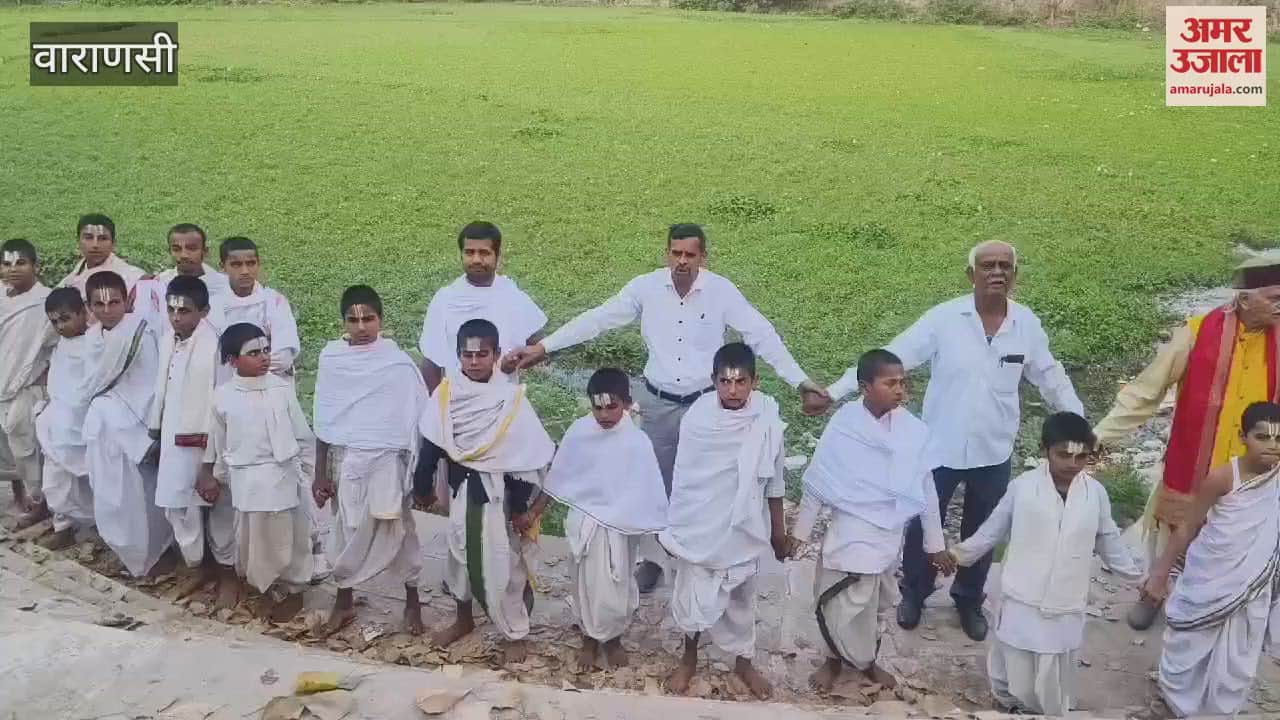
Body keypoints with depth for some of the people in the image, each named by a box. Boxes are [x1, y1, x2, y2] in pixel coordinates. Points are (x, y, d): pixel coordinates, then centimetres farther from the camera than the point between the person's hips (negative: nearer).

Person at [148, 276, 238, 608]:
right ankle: (203, 566, 32)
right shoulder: (167, 341, 5)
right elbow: (162, 389, 14)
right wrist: (156, 434, 18)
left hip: (206, 442, -7)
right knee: (177, 506, 15)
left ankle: (228, 574, 23)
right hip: (174, 440, 7)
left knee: (218, 509, 6)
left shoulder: (215, 345, -19)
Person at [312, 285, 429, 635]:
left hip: (388, 459, -2)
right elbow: (325, 420, 4)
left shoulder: (398, 361, -8)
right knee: (348, 531, 11)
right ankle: (344, 600, 27)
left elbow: (420, 416, -4)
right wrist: (320, 473, 4)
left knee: (398, 530, 7)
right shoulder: (332, 359, -2)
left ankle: (412, 601, 22)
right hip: (346, 459, 2)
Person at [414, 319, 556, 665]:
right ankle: (463, 619, 40)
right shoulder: (446, 393, -5)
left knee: (503, 563, 3)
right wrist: (422, 486, 8)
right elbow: (431, 443, 3)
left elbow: (526, 454, -12)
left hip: (498, 490, -4)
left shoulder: (511, 396, -15)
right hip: (461, 487, 4)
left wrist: (521, 506, -11)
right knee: (460, 555, 18)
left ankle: (515, 634, 19)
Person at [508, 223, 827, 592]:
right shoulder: (646, 287, -9)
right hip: (658, 404, 1)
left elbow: (762, 335, -10)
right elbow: (597, 319, -7)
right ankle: (653, 557, 31)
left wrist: (800, 381, -17)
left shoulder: (722, 291, -12)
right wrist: (542, 347, -11)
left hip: (704, 404, -1)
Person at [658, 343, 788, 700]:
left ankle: (743, 661, 38)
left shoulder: (767, 420, -13)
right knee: (693, 594, 13)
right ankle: (689, 657, 37)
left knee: (741, 596, 17)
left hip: (743, 527, 1)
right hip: (699, 524, -1)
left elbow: (774, 480, -2)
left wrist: (778, 528, 6)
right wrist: (672, 523, 1)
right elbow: (682, 476, -5)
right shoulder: (697, 418, -15)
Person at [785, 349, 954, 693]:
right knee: (844, 606, 0)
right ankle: (836, 659, 26)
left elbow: (925, 488, 3)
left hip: (890, 535, 4)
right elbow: (817, 483, -5)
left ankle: (864, 659, 39)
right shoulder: (843, 426, -13)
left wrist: (935, 543, 8)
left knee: (876, 604, 17)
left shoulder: (912, 429, -5)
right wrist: (799, 531, 1)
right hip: (851, 535, -3)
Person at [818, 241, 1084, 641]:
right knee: (923, 526, 13)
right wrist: (835, 393, -21)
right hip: (940, 448, -2)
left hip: (993, 453, 2)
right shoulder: (943, 318, -15)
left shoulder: (1027, 324, -6)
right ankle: (913, 594, 39)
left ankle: (969, 600, 43)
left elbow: (1052, 380, 7)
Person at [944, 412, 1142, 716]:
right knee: (1015, 683, 9)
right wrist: (958, 554, 6)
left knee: (1053, 692, 6)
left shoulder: (1096, 493, -3)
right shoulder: (1022, 486, -8)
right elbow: (992, 530, 3)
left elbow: (1109, 541, 11)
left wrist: (1138, 575, 14)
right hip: (1022, 605, -1)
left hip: (1065, 611, 1)